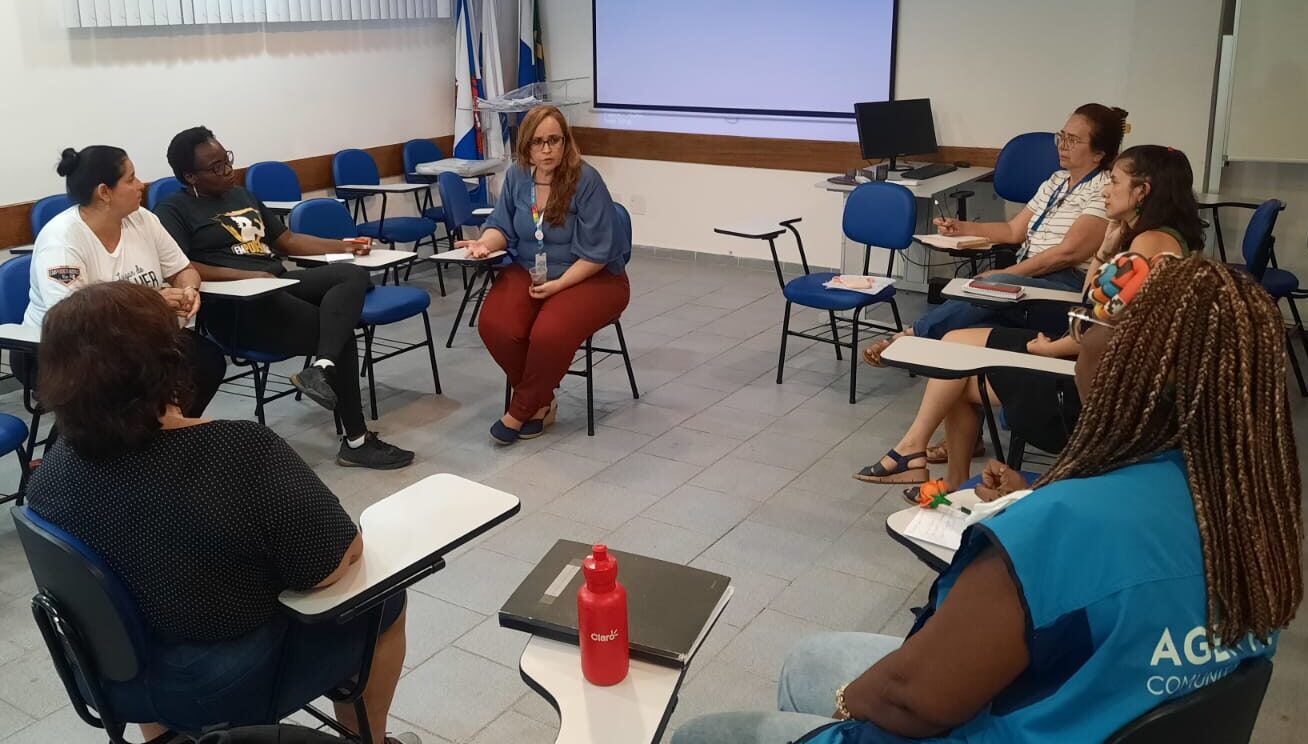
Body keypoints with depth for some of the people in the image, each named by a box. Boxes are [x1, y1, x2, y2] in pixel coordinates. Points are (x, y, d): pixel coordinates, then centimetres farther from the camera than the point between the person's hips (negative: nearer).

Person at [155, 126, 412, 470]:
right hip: (236, 306, -7)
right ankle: (356, 441, -8)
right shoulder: (173, 210, 1)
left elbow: (287, 240, 29)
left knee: (353, 274, -20)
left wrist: (343, 246, 19)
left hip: (281, 283, 7)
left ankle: (320, 370, -38)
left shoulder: (242, 195, 25)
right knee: (341, 334, -19)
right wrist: (246, 275, -21)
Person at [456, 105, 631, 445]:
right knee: (495, 326, -24)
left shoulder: (586, 180, -17)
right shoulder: (517, 176, 0)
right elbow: (502, 226, 10)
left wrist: (558, 285, -22)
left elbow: (596, 252, -17)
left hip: (590, 278, -5)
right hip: (529, 272, 5)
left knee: (549, 334, -33)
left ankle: (521, 410, -6)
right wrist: (485, 243, -12)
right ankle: (542, 401, 0)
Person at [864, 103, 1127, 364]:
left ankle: (912, 335, -30)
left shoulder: (1105, 190, -4)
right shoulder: (1057, 180, 21)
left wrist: (1003, 274, -17)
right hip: (1027, 280, 7)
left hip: (1068, 288, -7)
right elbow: (1014, 231, 22)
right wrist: (961, 228, 11)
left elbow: (1068, 252, -15)